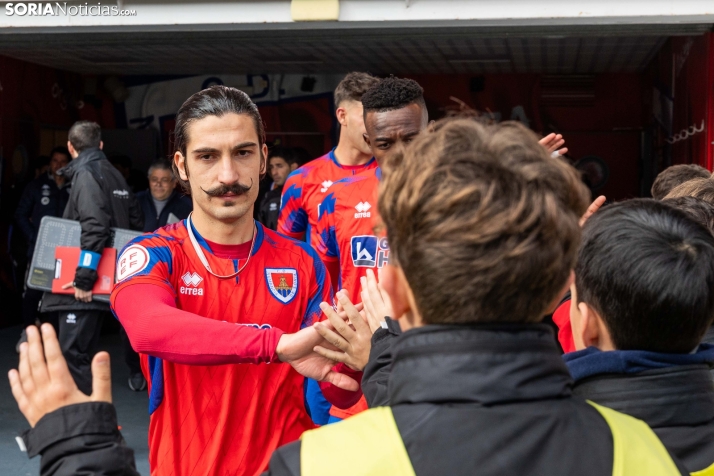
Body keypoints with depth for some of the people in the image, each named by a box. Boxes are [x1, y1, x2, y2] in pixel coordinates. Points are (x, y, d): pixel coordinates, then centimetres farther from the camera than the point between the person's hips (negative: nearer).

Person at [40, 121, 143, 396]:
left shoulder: (85, 174, -11)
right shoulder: (115, 175, 14)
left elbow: (95, 228, -24)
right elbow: (136, 225, 18)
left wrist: (84, 278, -24)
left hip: (86, 284, -9)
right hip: (106, 280, 9)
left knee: (73, 351, -8)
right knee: (84, 351, 16)